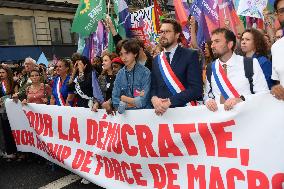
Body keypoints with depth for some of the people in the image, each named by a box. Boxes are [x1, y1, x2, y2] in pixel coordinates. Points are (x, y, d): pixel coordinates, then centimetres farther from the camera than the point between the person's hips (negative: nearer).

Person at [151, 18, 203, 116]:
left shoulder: (190, 55, -2)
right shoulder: (156, 60, 12)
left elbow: (196, 88, -10)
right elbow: (153, 87, 12)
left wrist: (169, 101, -16)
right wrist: (154, 98, -9)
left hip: (184, 110, -4)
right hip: (162, 111, 5)